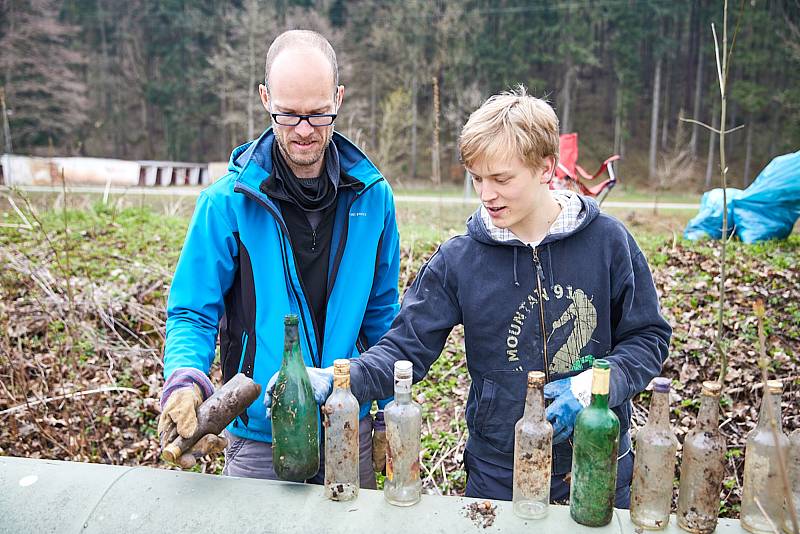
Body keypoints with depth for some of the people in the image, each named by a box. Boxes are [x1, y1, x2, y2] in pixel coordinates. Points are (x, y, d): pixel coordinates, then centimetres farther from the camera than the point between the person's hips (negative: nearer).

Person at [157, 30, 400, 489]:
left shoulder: (372, 196, -4)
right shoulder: (227, 201, -12)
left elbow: (381, 312, 4)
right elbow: (193, 313, -6)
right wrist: (185, 379, -27)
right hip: (258, 433, -2)